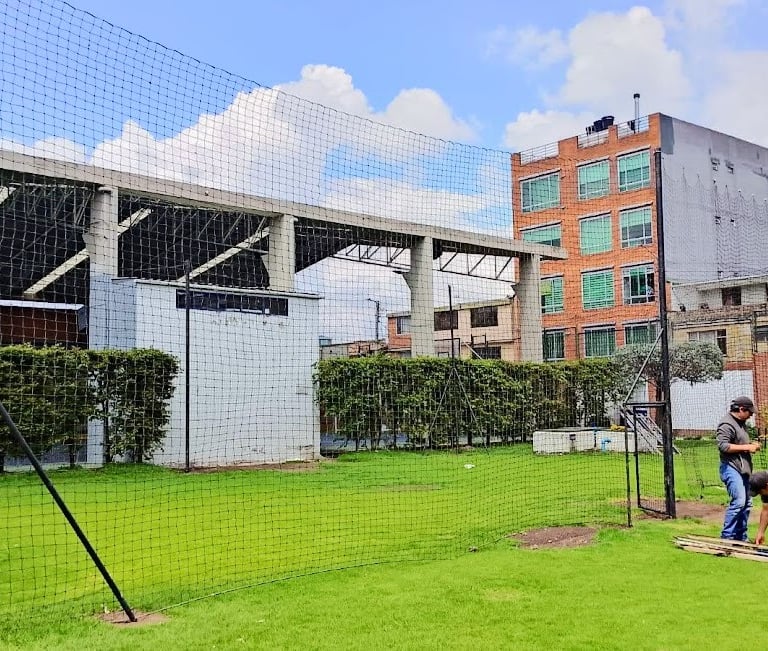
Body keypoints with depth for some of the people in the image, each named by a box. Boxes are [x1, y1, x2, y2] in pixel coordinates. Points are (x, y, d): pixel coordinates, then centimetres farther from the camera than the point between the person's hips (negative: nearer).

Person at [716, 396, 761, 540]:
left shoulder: (741, 423, 17)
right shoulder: (727, 424, -13)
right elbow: (723, 446, -22)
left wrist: (752, 445, 10)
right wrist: (746, 447, -19)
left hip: (743, 469, 10)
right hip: (731, 468, -10)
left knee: (747, 503, 11)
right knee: (739, 501, -18)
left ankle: (741, 537, 19)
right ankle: (726, 536, -11)